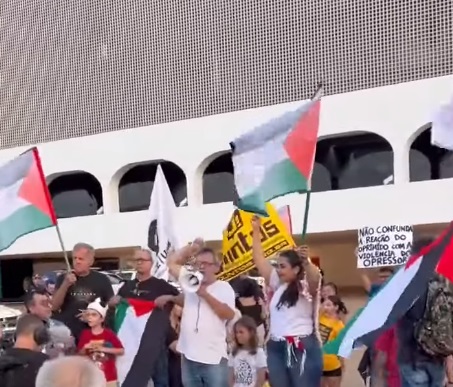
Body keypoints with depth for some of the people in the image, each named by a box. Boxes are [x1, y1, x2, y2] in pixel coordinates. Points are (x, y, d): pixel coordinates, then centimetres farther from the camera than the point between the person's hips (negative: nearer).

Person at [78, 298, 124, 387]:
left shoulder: (109, 334, -7)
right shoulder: (85, 334, -1)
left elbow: (121, 351, -10)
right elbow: (80, 354, 6)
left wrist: (104, 349, -19)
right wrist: (85, 348, -16)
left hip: (109, 377, -2)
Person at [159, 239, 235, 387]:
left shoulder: (223, 287, 1)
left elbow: (229, 314, -12)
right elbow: (171, 262, 17)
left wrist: (205, 294, -15)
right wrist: (191, 247, 6)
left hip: (214, 359, -4)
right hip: (189, 357, 4)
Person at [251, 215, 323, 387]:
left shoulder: (306, 287, -5)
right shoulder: (277, 285, 15)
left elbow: (315, 278, -29)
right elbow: (260, 260, 15)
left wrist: (306, 262, -51)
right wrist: (256, 230, 10)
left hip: (302, 349, -7)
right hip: (276, 348, 7)